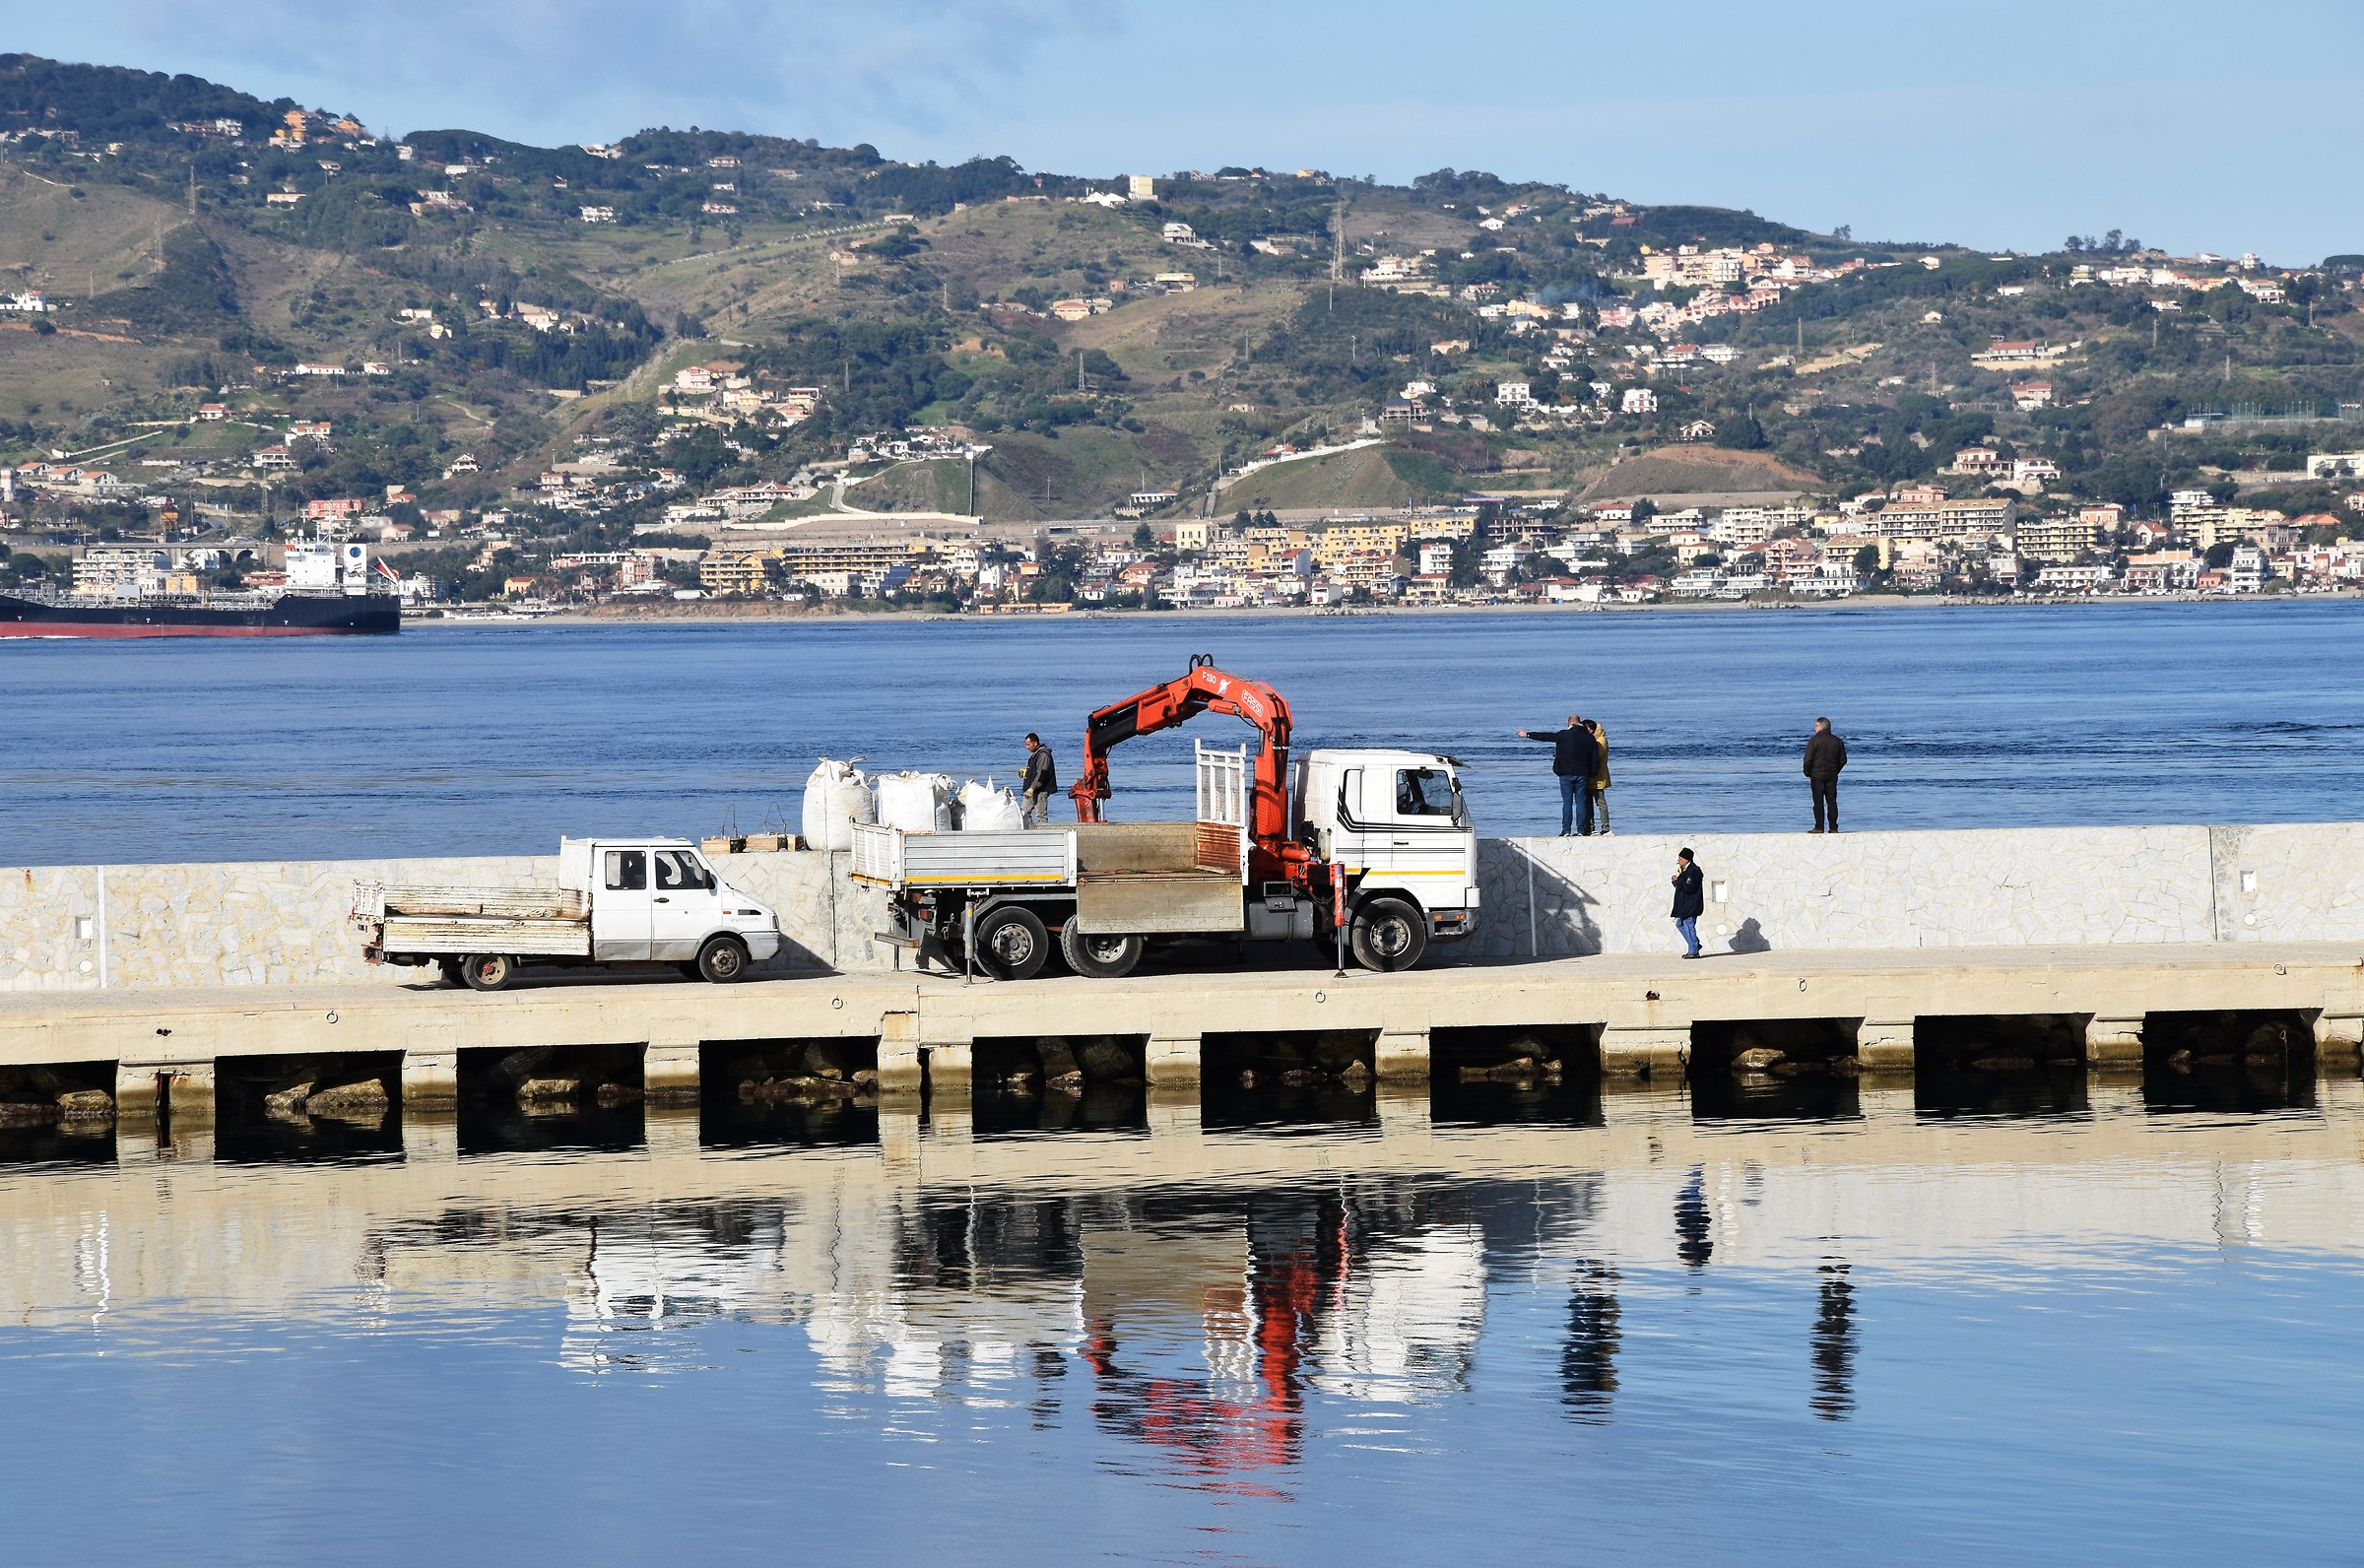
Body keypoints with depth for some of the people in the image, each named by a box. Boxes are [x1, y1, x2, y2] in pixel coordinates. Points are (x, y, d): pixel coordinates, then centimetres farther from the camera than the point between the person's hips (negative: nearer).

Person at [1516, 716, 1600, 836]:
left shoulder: (1563, 735, -8)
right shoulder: (1589, 738, 0)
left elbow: (1545, 736, 0)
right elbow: (1595, 759, 3)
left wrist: (1527, 735, 11)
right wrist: (1591, 775, 13)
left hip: (1566, 774, -2)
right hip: (1582, 775, 2)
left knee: (1567, 802, 1)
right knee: (1581, 802, 4)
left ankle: (1566, 830, -3)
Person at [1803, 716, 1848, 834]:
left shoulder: (1814, 741, -10)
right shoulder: (1837, 741, 5)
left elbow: (1808, 760, -12)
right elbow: (1843, 760, 9)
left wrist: (1807, 774, 2)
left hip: (1817, 775, -4)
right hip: (1832, 776, 4)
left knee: (1818, 802, -1)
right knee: (1832, 801, 7)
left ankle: (1819, 827, -3)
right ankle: (1833, 827, 5)